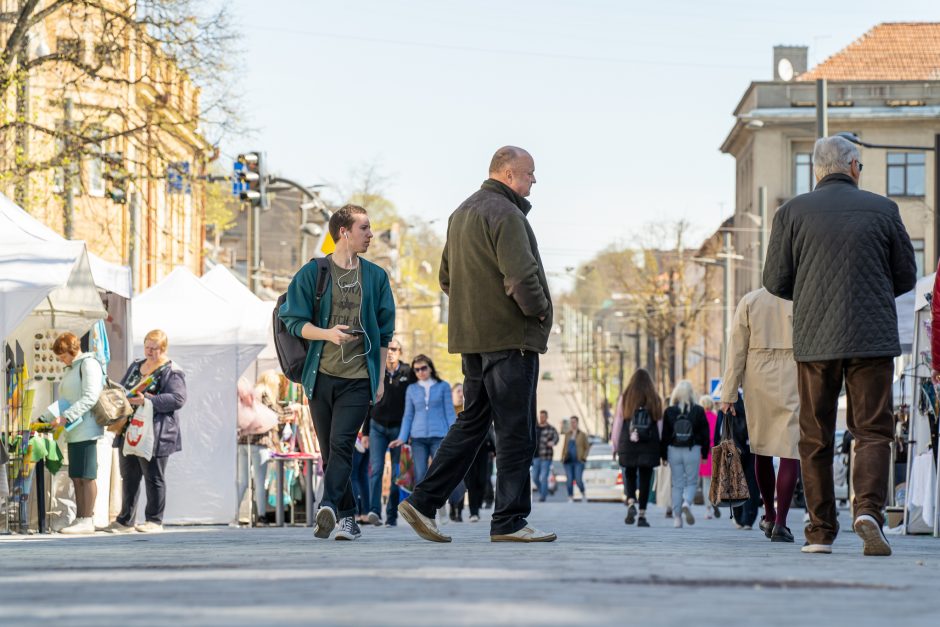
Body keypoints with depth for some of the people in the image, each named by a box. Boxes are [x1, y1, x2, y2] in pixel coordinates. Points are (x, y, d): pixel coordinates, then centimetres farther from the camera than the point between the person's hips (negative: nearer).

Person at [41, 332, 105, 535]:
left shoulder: (88, 364, -7)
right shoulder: (69, 369, 22)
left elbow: (90, 398, -18)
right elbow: (63, 401, 27)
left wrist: (66, 417, -23)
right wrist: (45, 418, 12)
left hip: (85, 430, -9)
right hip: (73, 432, 9)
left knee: (86, 476, -7)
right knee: (76, 477, 8)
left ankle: (87, 520, -7)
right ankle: (80, 518, 10)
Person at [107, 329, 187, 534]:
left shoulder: (172, 372, -6)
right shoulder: (136, 366, 18)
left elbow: (178, 399, -17)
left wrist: (147, 400, -24)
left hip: (154, 436, -7)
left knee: (153, 477, 0)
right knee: (129, 477, 10)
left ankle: (154, 521, 7)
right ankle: (125, 520, 15)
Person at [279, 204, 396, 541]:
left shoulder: (376, 277, 10)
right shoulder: (312, 273, 4)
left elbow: (384, 332, 14)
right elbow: (294, 321, 0)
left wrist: (381, 378, 9)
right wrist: (327, 333, -17)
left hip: (359, 378, -1)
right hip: (321, 375, 1)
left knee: (341, 444, -17)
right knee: (329, 450, 5)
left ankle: (328, 508, -29)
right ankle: (348, 517, 12)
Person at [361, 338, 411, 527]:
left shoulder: (408, 373, 0)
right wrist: (365, 432, 8)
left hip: (398, 428, -1)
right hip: (377, 426, 1)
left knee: (397, 473, 1)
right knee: (376, 468, -12)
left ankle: (392, 515, 6)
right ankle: (374, 511, -20)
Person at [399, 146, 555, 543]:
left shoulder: (462, 213, 17)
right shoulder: (505, 215, -14)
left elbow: (446, 278, 25)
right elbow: (521, 277, -24)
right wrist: (539, 310, -8)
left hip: (471, 337, 9)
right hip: (510, 336, -9)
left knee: (472, 422, 15)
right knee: (516, 431, -4)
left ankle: (422, 502, 9)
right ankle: (509, 521, -3)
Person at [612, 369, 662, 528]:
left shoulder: (625, 399, 0)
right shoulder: (655, 400, 2)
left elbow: (618, 422, 0)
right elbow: (660, 425, 2)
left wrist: (615, 445, 6)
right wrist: (660, 449, 6)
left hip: (628, 446, 0)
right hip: (649, 447, 0)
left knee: (630, 476, 13)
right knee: (645, 479, 4)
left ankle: (631, 503, -12)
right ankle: (642, 515, 0)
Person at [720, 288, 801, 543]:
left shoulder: (749, 301, 3)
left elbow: (736, 350, 0)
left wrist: (728, 395, 1)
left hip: (758, 381, 2)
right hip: (793, 382, -2)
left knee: (762, 448, 18)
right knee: (790, 451, -5)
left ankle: (769, 515, 29)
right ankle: (780, 523, -14)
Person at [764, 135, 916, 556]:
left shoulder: (792, 213, 1)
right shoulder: (882, 210, 2)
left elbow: (775, 281, 2)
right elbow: (906, 276, 8)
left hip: (814, 341, 1)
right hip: (873, 339, -1)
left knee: (815, 438, 10)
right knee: (873, 431, 2)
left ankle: (821, 530, 10)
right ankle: (868, 509, -21)